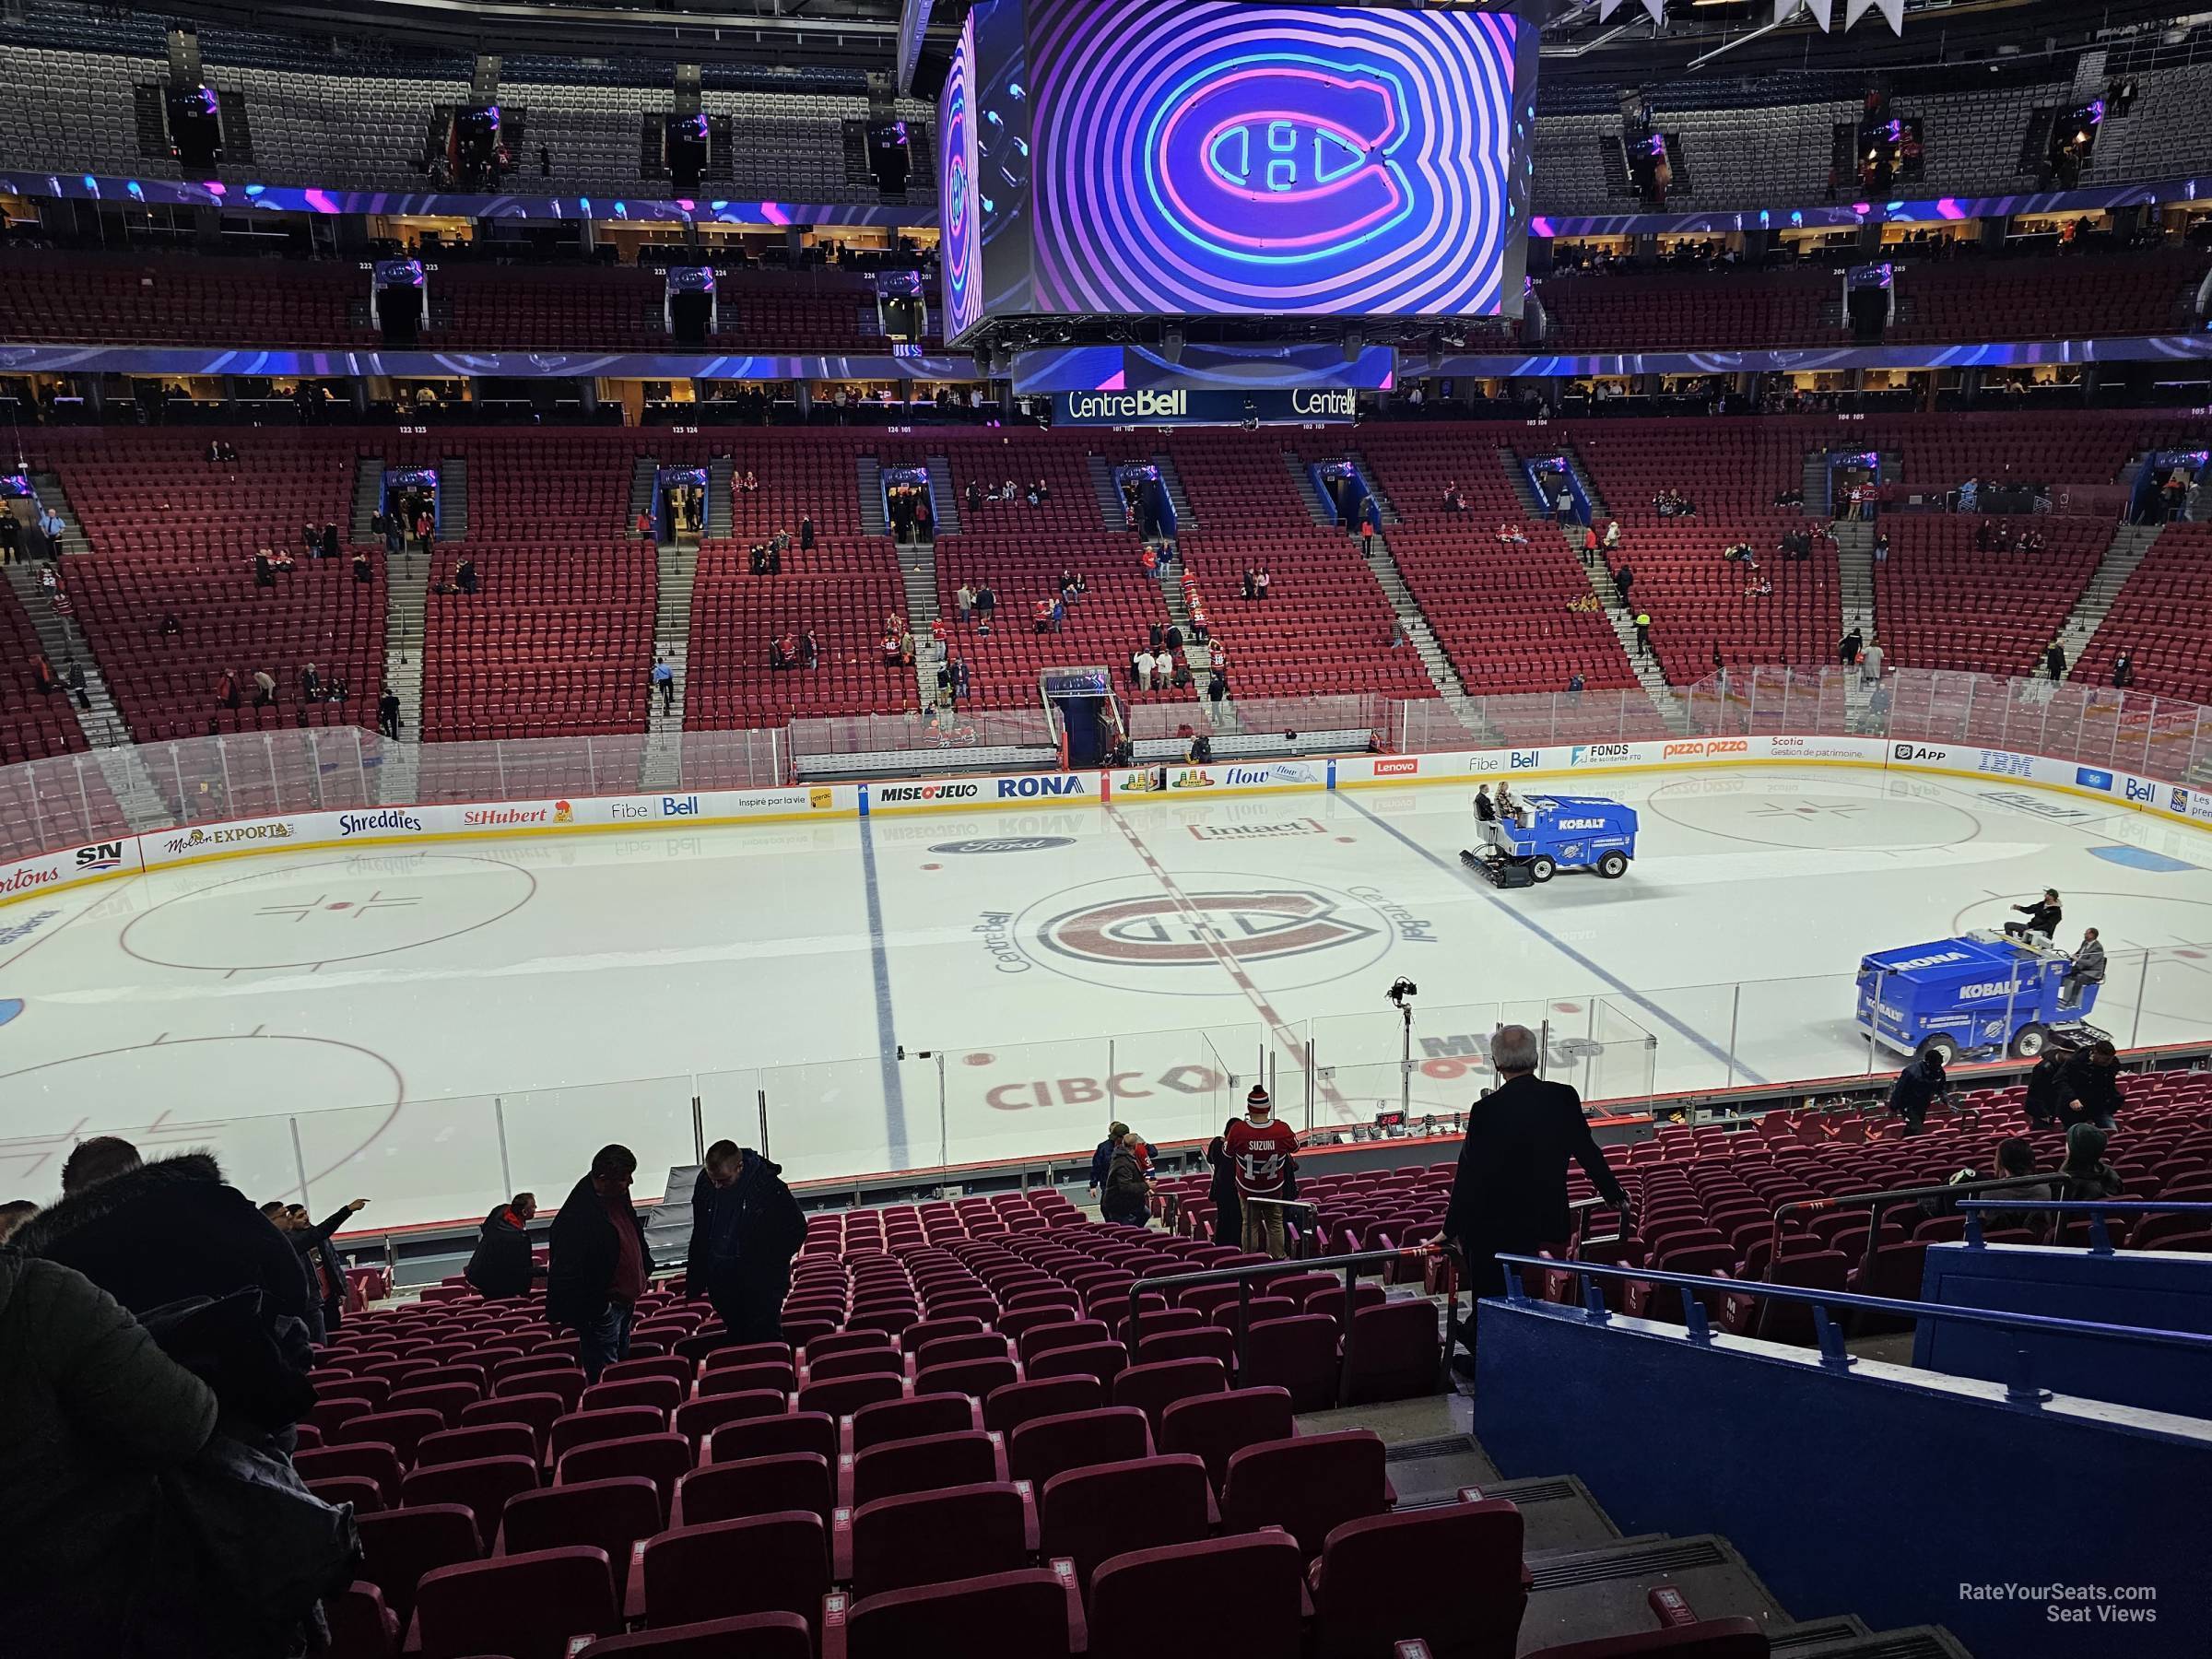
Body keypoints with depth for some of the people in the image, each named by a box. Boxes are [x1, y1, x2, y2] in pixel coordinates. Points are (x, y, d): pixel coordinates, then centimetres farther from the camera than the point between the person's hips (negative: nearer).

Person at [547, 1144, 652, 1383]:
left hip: (625, 1299, 9)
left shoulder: (618, 1195, -2)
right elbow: (567, 1271, -28)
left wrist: (644, 1269, 16)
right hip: (601, 1309, -9)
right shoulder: (577, 1217, -30)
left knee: (623, 1362, 22)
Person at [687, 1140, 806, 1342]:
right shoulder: (704, 1182, -4)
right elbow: (699, 1234, 9)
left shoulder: (768, 1186, -19)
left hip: (761, 1282, -4)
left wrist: (770, 1262, -11)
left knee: (765, 1340, -3)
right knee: (737, 1338, 12)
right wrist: (694, 1280, 10)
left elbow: (797, 1229, -8)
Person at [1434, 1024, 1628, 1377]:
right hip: (1547, 1221, 5)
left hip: (1495, 1225, -5)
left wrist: (1452, 1228, -7)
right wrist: (1616, 1197, 23)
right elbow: (1588, 1152, 7)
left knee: (1490, 1292, 12)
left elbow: (1469, 1174, -17)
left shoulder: (1487, 1109, -22)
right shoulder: (1564, 1098, -7)